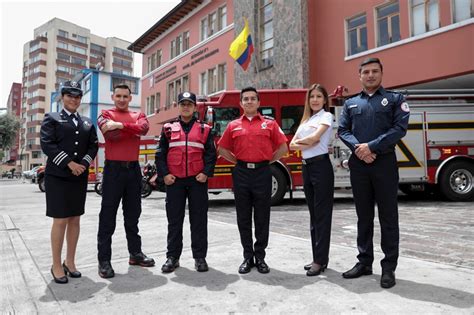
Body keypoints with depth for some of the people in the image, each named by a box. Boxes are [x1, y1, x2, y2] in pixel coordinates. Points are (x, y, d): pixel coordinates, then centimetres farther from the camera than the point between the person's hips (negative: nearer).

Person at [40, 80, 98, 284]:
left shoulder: (87, 122, 15)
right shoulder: (51, 118, 4)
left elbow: (93, 146, 8)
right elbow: (47, 144, -9)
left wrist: (83, 164, -9)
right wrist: (69, 163, -17)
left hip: (80, 177, 4)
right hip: (58, 176, -4)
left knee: (75, 219, 8)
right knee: (60, 220, -4)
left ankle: (70, 262, 20)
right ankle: (56, 266, 9)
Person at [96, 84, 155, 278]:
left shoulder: (138, 115, 13)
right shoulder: (106, 115, 3)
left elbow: (143, 128, -11)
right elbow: (111, 134, -18)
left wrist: (121, 125, -20)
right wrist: (133, 130, -9)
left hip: (133, 169, 4)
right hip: (113, 168, -4)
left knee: (133, 213, 13)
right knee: (108, 215, 1)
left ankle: (135, 253, 25)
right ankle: (104, 260, 8)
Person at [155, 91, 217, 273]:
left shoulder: (205, 129, 7)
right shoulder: (168, 129, 9)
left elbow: (211, 154, 3)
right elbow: (160, 154, 5)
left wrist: (206, 173, -9)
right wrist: (165, 174, -6)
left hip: (197, 181, 0)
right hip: (174, 181, 1)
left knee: (199, 220, 4)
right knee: (174, 220, 7)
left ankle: (200, 257, 14)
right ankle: (172, 257, 18)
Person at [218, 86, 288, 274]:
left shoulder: (270, 123, 6)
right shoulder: (233, 126, 10)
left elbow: (283, 147, 8)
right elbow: (222, 149, 16)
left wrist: (269, 161, 2)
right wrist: (236, 161, 7)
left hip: (262, 173, -1)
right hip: (241, 174, 2)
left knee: (262, 218, 5)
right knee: (244, 218, 7)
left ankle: (260, 257, 18)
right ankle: (248, 257, 19)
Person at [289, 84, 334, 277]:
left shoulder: (326, 116, 0)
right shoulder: (306, 119, 19)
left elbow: (314, 137, -16)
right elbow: (292, 145, 9)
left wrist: (300, 141, 1)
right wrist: (306, 144, -9)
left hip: (321, 165, -7)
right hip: (306, 166, 7)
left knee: (322, 214, -4)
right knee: (313, 213, 10)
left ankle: (321, 260, 2)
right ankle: (318, 257, 19)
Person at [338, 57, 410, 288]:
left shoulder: (395, 99, 7)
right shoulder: (350, 103, 15)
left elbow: (400, 128, -7)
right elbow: (343, 130, 5)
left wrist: (372, 146, -15)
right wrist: (357, 148, -13)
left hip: (384, 163, -2)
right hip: (358, 164, 3)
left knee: (388, 216, 2)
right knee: (364, 217, 9)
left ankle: (389, 267, 12)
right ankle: (364, 262, 20)